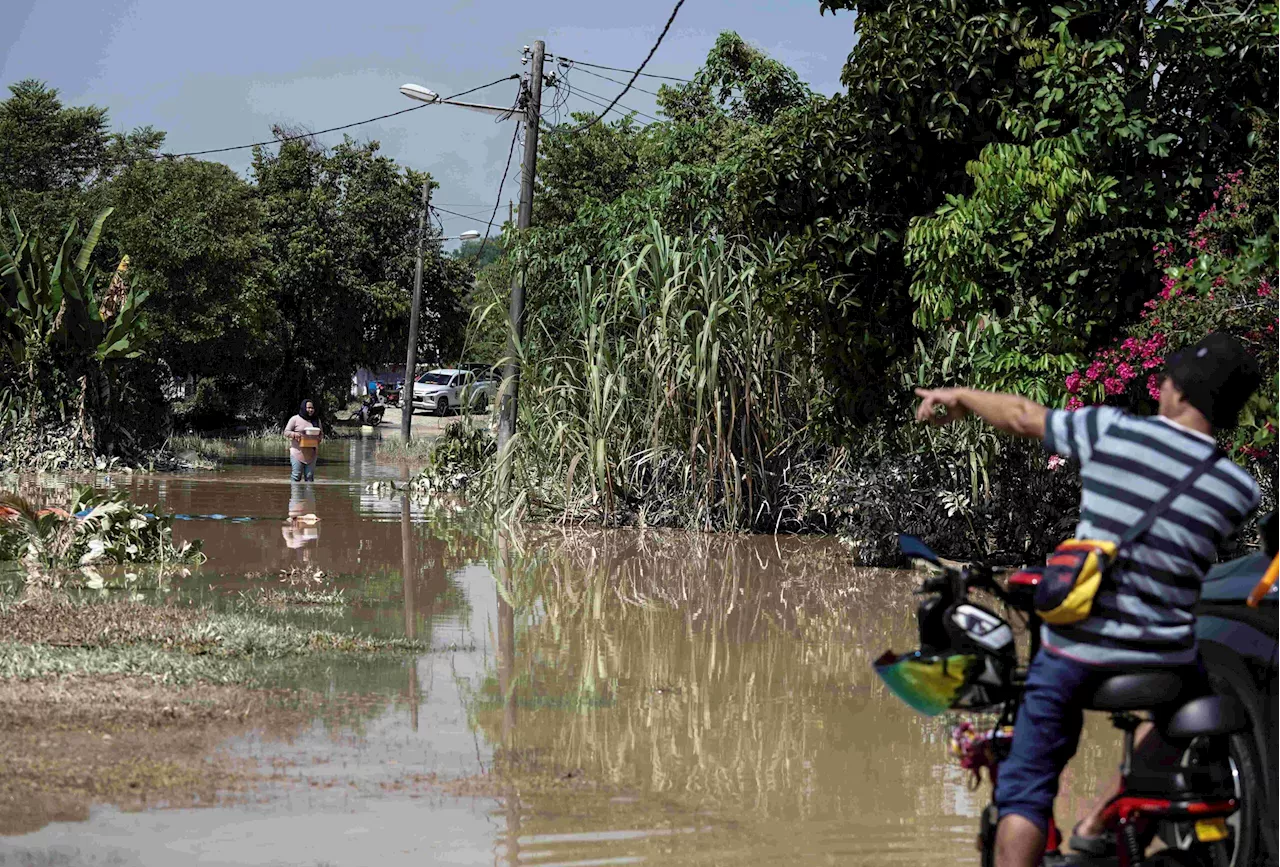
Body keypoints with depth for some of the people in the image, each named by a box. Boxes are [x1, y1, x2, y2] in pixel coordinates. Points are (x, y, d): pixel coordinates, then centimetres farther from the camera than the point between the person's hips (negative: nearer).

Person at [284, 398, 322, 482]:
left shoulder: (316, 420, 13)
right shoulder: (295, 419, 1)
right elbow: (286, 432, 1)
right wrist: (294, 434, -19)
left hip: (311, 453, 4)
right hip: (297, 452, -4)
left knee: (310, 476, 3)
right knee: (296, 476, -7)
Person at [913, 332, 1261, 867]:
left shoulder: (1111, 431, -8)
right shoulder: (1240, 491, -2)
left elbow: (1022, 417, 5)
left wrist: (960, 395, 26)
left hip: (1072, 649, -1)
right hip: (1165, 658, 1)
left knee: (1025, 788, 8)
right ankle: (1100, 822, 32)